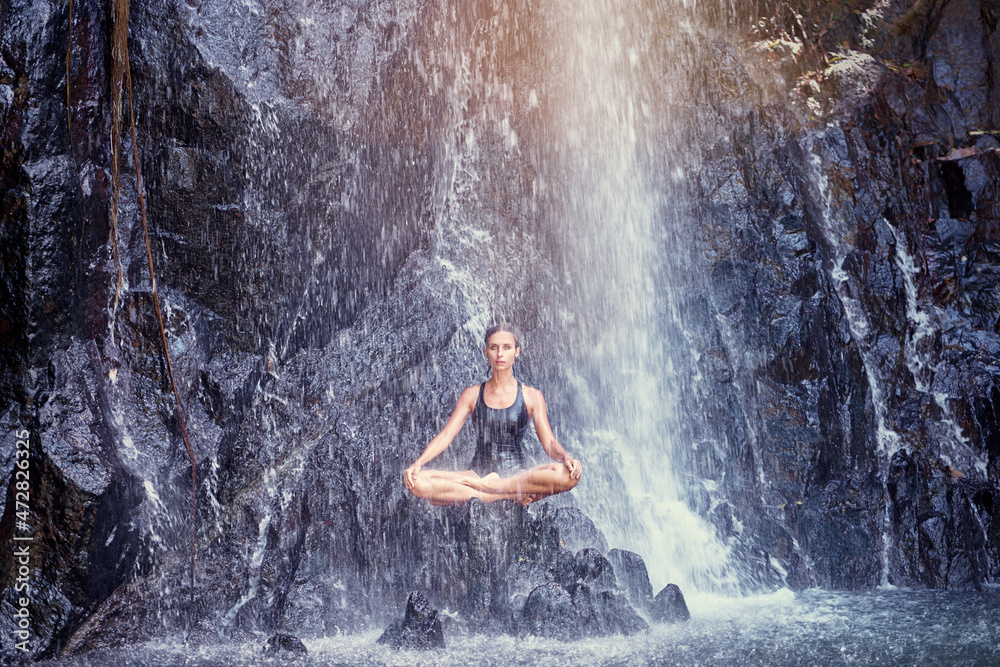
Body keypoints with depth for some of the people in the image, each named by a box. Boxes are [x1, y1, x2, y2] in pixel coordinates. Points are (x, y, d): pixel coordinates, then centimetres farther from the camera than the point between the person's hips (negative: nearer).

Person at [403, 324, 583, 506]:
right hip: (478, 472, 1)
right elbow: (445, 435, 4)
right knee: (415, 481, -27)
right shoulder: (472, 395, 10)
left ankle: (486, 485, -22)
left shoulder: (531, 396, 8)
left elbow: (549, 442, 1)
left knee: (568, 475, -32)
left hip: (517, 475, -1)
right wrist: (418, 463, -13)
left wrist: (565, 457, -22)